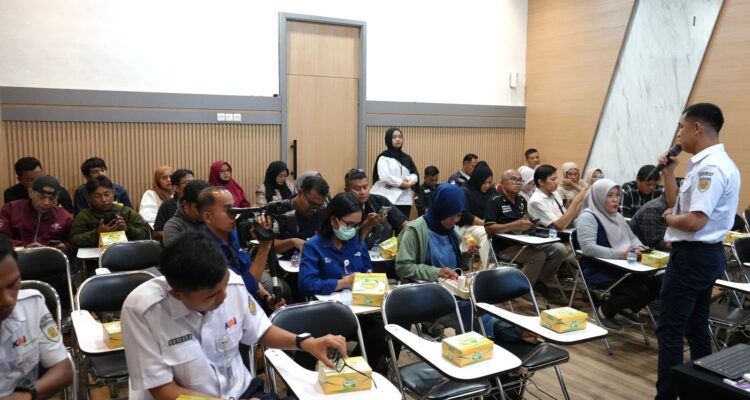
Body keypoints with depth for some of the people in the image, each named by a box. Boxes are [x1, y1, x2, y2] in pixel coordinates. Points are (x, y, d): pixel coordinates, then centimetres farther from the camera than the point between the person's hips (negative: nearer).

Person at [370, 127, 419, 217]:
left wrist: (407, 180, -12)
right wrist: (402, 183, -10)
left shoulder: (407, 158, 16)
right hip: (388, 199, -5)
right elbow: (384, 176, -13)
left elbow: (415, 176, 7)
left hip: (405, 199, 5)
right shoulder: (384, 157, 0)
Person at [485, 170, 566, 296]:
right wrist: (515, 225, -26)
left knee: (559, 249, -9)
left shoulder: (522, 200, 14)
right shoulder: (495, 201, -9)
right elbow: (488, 228, -19)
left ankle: (539, 281, 8)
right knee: (539, 256, -28)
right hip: (506, 246, -7)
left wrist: (532, 224, 0)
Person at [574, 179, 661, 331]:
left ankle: (626, 309, 16)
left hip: (620, 268, 9)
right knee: (640, 291, -24)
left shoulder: (616, 216, 15)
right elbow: (588, 248, -25)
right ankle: (604, 311, 0)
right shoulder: (588, 217, -13)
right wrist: (619, 254, -33)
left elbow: (632, 237, 21)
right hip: (598, 270, -8)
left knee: (657, 283, -7)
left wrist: (637, 247, -4)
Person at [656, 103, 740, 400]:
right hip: (704, 254, 11)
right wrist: (668, 172, 7)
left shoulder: (710, 167, -20)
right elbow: (679, 206, 15)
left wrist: (668, 218, -8)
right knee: (696, 327, 18)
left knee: (669, 330, -4)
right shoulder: (705, 164, 12)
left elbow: (694, 221, -27)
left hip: (693, 256, -11)